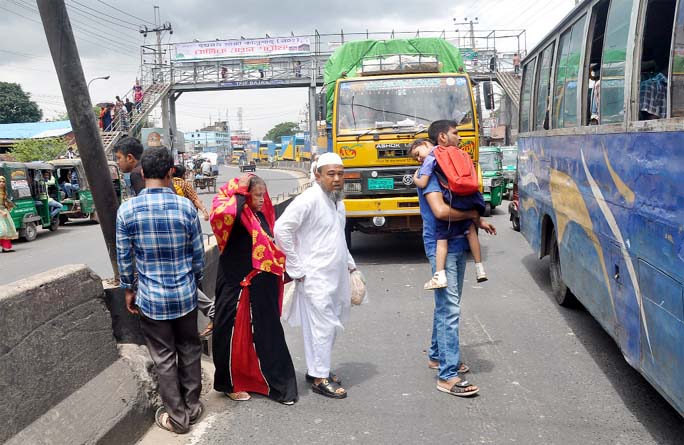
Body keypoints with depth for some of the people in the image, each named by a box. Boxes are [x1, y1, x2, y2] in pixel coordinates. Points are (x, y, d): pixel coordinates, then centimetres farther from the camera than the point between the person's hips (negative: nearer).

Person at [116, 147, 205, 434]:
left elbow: (124, 257, -2)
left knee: (164, 358, 11)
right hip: (185, 294, 1)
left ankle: (177, 417, 23)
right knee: (189, 350, 18)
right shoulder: (186, 206, -10)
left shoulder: (127, 210, -10)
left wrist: (129, 289, 13)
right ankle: (192, 406, 32)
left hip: (151, 297, -1)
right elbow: (198, 254, -2)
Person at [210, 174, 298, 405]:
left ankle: (275, 381, 27)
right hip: (238, 285, -7)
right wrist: (239, 191, -28)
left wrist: (279, 269, 20)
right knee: (236, 332, 7)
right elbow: (221, 213, -39)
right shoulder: (236, 214, -14)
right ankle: (231, 383, 26)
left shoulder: (262, 215, 9)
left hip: (263, 286, 7)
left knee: (267, 333, 14)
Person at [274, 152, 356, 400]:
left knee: (330, 325, 15)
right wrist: (296, 268, -17)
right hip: (316, 278, -8)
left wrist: (349, 263, 19)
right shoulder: (309, 200, -16)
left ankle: (316, 369, 30)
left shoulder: (337, 200, 12)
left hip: (336, 277, 9)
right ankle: (320, 378, 12)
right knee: (323, 327, -2)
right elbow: (281, 228, -21)